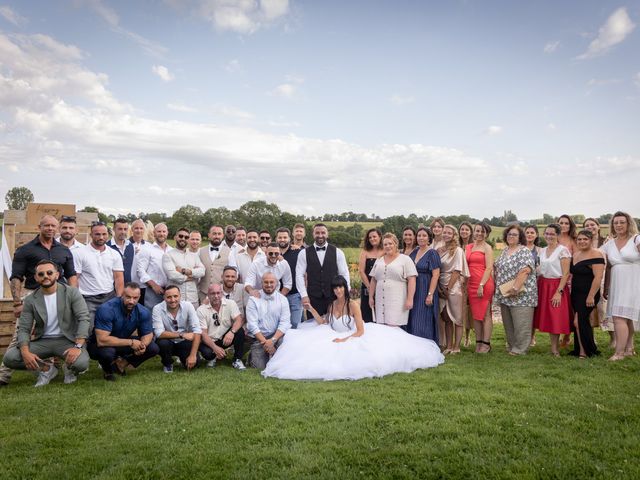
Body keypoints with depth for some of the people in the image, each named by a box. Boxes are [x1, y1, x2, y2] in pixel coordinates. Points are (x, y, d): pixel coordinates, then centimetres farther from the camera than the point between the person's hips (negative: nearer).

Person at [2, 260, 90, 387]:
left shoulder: (71, 293, -7)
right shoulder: (30, 300, 1)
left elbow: (83, 319, -13)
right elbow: (24, 329, -1)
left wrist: (78, 347, -26)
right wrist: (25, 352, -20)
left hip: (67, 340, -3)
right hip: (42, 341, 3)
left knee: (81, 363, -31)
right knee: (9, 358, -20)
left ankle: (69, 369, 9)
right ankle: (46, 369, 7)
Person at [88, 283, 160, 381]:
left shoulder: (143, 312, -15)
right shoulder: (106, 309, -30)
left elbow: (148, 334, -4)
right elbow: (102, 340, -35)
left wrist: (142, 345, -28)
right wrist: (130, 342, -34)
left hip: (123, 343, 5)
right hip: (100, 344, -4)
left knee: (153, 348, -12)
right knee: (107, 351, -38)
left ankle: (121, 363, 8)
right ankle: (107, 370, -1)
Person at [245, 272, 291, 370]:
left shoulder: (282, 299, 0)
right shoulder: (253, 299, -4)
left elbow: (285, 323, -7)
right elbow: (252, 324, -10)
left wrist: (272, 340, -21)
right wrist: (265, 342, -18)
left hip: (276, 336, 1)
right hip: (257, 337, -1)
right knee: (260, 367, -16)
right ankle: (253, 353, 18)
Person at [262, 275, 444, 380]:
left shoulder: (353, 304, -14)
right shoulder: (331, 305, 5)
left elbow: (360, 331, -16)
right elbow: (324, 323, -2)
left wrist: (345, 340, -25)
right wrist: (312, 311, -10)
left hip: (353, 340, -5)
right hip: (335, 340, 5)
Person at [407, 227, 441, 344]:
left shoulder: (432, 253, -8)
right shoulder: (415, 251, 9)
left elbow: (435, 275, -13)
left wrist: (430, 294, -19)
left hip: (425, 290, -6)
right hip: (414, 291, 6)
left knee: (424, 321, -2)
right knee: (412, 321, 9)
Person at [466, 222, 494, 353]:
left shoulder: (487, 248, -2)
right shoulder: (469, 247, 15)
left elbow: (489, 268, -10)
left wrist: (481, 285, -18)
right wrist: (466, 285, 10)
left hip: (484, 283, -6)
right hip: (471, 284, 6)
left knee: (485, 314, -1)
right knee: (475, 314, 9)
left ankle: (486, 343, 5)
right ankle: (478, 342, 16)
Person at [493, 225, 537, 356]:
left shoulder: (524, 251, -8)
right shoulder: (505, 251, 16)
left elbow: (525, 270, -20)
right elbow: (498, 269, 22)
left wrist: (515, 287, -24)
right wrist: (501, 290, 11)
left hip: (520, 295, -8)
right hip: (505, 295, 8)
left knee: (520, 324, -4)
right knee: (508, 323, 13)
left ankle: (520, 349, 5)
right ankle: (511, 346, 24)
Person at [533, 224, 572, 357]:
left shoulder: (563, 250, -8)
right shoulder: (542, 251, 11)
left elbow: (565, 273, -12)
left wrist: (559, 292, -18)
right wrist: (537, 287, 9)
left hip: (557, 285, -6)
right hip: (543, 286, 6)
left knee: (556, 318, -3)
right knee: (547, 317, 6)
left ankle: (554, 348, 10)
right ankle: (555, 344, 17)